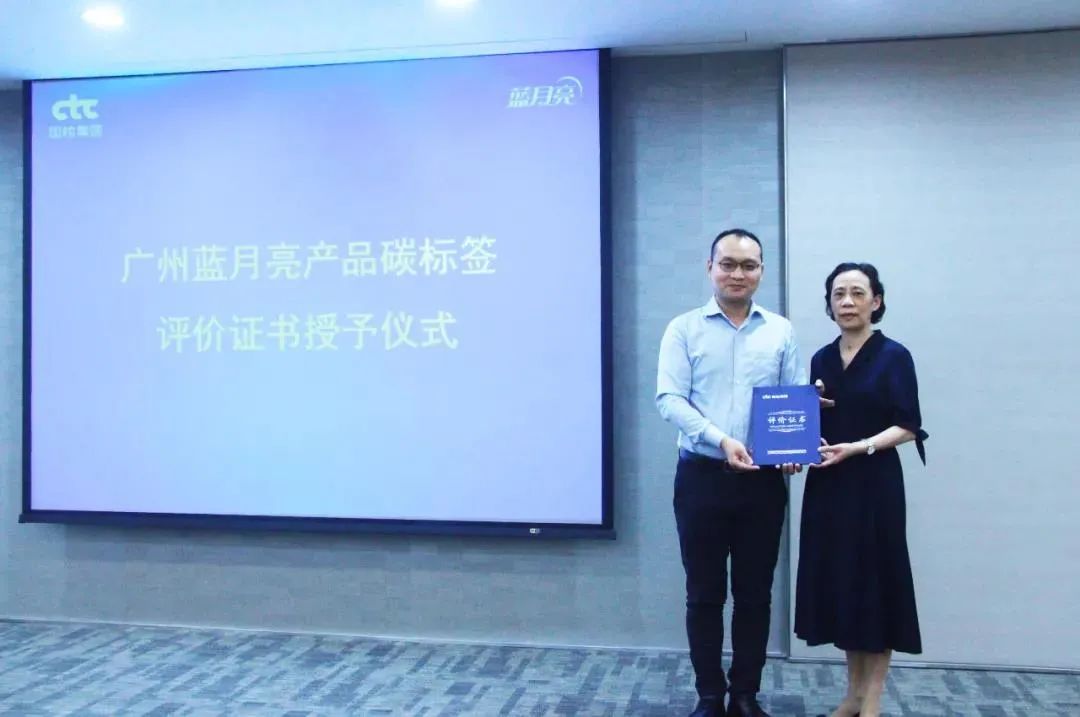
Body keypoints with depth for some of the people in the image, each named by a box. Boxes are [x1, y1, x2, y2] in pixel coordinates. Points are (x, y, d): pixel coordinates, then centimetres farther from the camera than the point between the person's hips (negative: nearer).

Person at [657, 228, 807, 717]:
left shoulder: (781, 331, 8)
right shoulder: (684, 329, 1)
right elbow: (669, 399, -9)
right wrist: (721, 440, -22)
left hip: (763, 480, 2)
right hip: (702, 476, -2)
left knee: (755, 593, 10)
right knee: (704, 593, 7)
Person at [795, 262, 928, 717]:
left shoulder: (893, 356, -5)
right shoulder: (821, 359, 10)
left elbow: (907, 427, -9)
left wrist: (856, 447, -19)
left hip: (875, 486, -5)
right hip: (827, 487, 5)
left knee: (875, 582, 1)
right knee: (838, 581, 9)